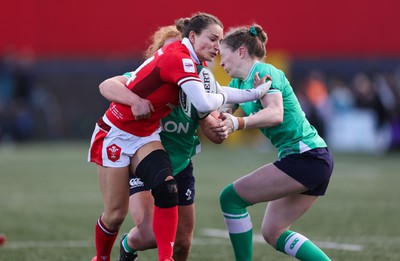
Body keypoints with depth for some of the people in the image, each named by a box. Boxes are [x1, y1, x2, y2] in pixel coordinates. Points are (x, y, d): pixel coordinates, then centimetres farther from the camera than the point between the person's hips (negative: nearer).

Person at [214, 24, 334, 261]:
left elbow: (275, 114, -27)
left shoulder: (265, 72, -12)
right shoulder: (239, 82, 16)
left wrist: (237, 123, -40)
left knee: (231, 197, -9)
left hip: (306, 158, -10)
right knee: (273, 232, 11)